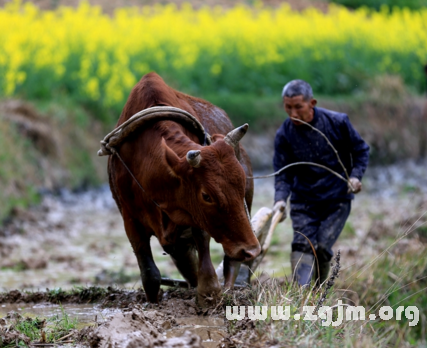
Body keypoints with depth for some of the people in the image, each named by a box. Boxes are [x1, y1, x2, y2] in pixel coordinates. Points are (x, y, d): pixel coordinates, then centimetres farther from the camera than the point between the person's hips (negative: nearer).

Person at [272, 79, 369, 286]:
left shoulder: (337, 122, -11)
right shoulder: (284, 135, -8)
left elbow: (361, 150, 4)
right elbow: (283, 174, -7)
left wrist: (356, 176, -13)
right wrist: (280, 199, -26)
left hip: (337, 200, -1)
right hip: (303, 202, 1)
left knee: (322, 248, -10)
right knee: (302, 246, -16)